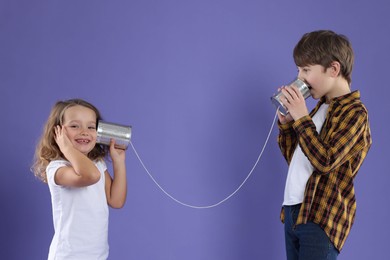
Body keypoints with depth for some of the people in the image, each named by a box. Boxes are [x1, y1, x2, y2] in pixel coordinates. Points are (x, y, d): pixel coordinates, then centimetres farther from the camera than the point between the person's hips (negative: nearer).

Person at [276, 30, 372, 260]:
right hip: (294, 212, 8)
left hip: (321, 218, -8)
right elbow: (294, 157, 20)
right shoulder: (321, 107, 13)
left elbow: (325, 162, -20)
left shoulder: (354, 112, -10)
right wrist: (286, 122, 6)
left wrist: (301, 118, -17)